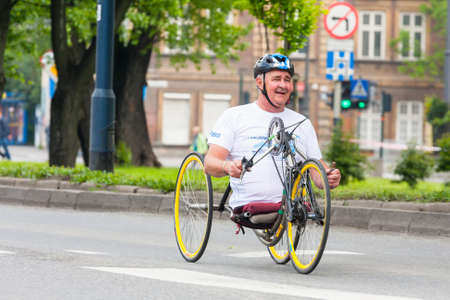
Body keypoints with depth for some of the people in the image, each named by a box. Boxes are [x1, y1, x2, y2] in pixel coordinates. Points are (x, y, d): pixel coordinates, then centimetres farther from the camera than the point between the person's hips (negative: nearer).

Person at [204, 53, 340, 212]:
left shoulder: (302, 123, 19)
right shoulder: (233, 116, 9)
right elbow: (210, 163, 1)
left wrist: (329, 178, -8)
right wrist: (228, 167, -23)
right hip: (247, 206, -3)